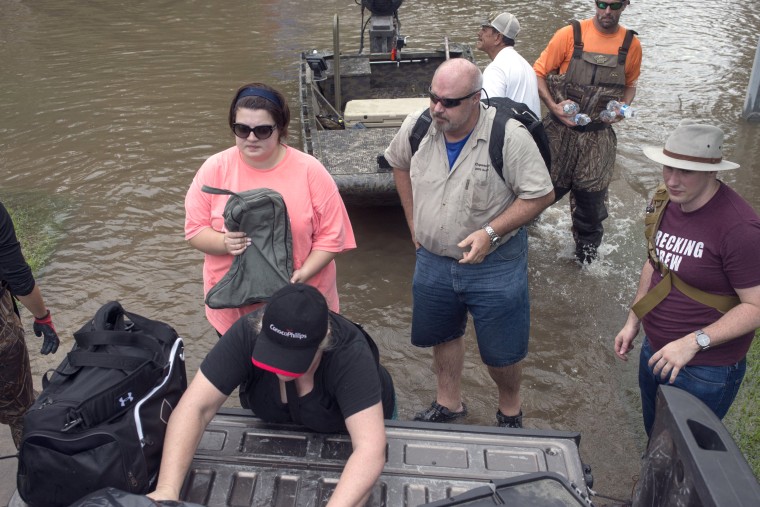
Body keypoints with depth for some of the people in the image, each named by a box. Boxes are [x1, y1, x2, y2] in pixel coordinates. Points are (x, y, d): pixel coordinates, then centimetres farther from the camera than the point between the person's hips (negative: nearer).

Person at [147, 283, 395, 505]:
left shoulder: (350, 352, -41)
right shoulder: (247, 333, -35)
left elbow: (370, 448, -49)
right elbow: (194, 407, -36)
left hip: (355, 422, -2)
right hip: (281, 422, 2)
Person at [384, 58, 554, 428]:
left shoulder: (509, 136, -23)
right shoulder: (417, 126, -9)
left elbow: (541, 195, -17)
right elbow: (398, 163, 13)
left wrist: (490, 232, -27)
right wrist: (413, 221, 10)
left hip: (495, 263, -4)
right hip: (432, 258, 5)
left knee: (500, 351, 10)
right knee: (442, 335, 22)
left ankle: (510, 411, 39)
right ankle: (448, 404, 46)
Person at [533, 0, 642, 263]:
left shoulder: (631, 44, 0)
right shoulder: (570, 34, -9)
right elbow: (538, 73, -3)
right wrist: (553, 106, -17)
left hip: (598, 136, 2)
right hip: (560, 130, -2)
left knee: (591, 196, 11)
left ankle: (586, 248, 34)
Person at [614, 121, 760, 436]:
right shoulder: (665, 204, -1)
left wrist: (693, 342, -29)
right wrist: (633, 322, 11)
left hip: (706, 371, -7)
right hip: (655, 352, 7)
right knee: (654, 439, 27)